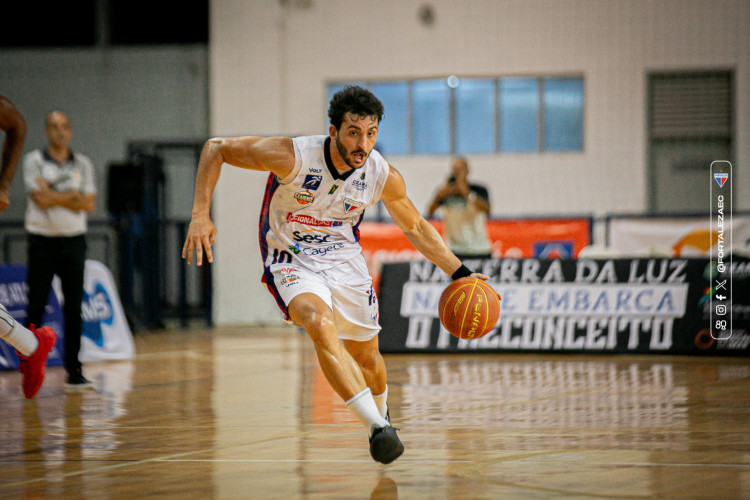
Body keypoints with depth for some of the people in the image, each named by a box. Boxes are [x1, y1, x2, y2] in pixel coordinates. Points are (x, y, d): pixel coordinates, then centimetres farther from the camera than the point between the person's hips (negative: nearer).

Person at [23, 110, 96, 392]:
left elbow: (90, 204, -1)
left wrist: (54, 195, -9)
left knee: (73, 308, 0)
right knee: (36, 307, -1)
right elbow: (41, 199, -13)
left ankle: (73, 370, 3)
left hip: (74, 240, 3)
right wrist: (73, 195, -5)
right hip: (42, 239, -2)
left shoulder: (82, 164, 9)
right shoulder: (34, 161, 0)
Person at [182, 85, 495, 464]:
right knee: (320, 323, -33)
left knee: (366, 355, 14)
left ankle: (381, 416, 49)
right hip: (292, 262, -4)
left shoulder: (383, 177, -16)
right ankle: (378, 429, -35)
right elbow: (215, 149, -18)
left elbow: (415, 227, 3)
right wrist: (201, 215, -26)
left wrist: (460, 273, -2)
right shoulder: (291, 156, -28)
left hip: (345, 261, 4)